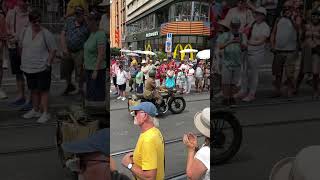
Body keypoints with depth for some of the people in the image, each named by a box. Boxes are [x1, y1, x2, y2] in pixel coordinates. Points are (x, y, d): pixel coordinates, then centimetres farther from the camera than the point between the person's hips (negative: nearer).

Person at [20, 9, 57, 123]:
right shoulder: (25, 32, 4)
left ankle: (45, 113, 5)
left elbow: (53, 50, -6)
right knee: (33, 90, 16)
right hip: (28, 67, 5)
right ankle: (35, 110, 30)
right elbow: (21, 47, 16)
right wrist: (23, 61, 15)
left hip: (42, 68, -5)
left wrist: (48, 63, -11)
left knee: (43, 90, -1)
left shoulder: (46, 34, -10)